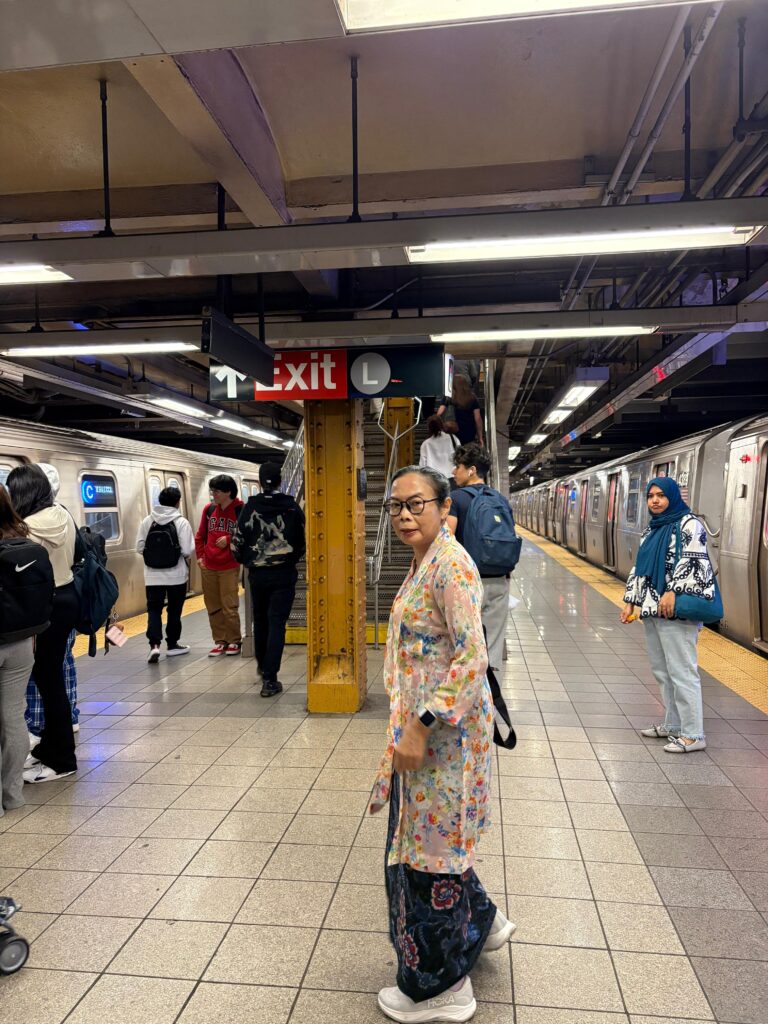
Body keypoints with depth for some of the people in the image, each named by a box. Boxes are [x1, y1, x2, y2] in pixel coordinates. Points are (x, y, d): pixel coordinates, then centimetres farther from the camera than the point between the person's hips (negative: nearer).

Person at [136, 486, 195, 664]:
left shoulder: (147, 521, -1)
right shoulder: (181, 522, -10)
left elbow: (139, 547, 1)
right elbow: (188, 550, -14)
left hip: (153, 575, 2)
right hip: (176, 575, -2)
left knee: (154, 609, 7)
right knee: (174, 610, 13)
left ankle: (154, 645, -9)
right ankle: (172, 644, 23)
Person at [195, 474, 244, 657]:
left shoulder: (241, 511, -9)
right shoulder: (209, 509, 6)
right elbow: (200, 535, 15)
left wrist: (229, 540, -14)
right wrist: (200, 556, 6)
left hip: (229, 568, -5)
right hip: (208, 567, 5)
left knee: (229, 606, -2)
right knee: (213, 607, 10)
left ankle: (235, 641, 14)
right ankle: (220, 641, 21)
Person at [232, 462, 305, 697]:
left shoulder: (250, 508, -4)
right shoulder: (292, 507, -4)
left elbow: (237, 543, -4)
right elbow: (302, 542, 1)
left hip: (257, 574, 2)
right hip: (284, 574, -1)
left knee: (260, 621, 20)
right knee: (277, 625, 0)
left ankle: (262, 666, 37)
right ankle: (270, 679, -4)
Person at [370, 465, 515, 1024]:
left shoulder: (451, 565, -21)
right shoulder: (424, 561, 8)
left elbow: (472, 658, -26)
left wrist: (420, 727, -25)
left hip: (444, 727, -9)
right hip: (422, 721, 9)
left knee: (431, 839, 6)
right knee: (425, 832, 24)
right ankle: (481, 921, 47)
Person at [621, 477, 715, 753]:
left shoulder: (688, 524, -6)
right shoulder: (651, 529, 18)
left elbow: (693, 561, -17)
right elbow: (639, 568, 19)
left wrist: (672, 592, -26)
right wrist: (631, 602, 14)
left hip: (677, 610, -8)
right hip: (652, 609, 8)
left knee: (681, 672, -6)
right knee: (661, 671, 13)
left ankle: (693, 734, 3)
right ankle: (673, 724, 24)